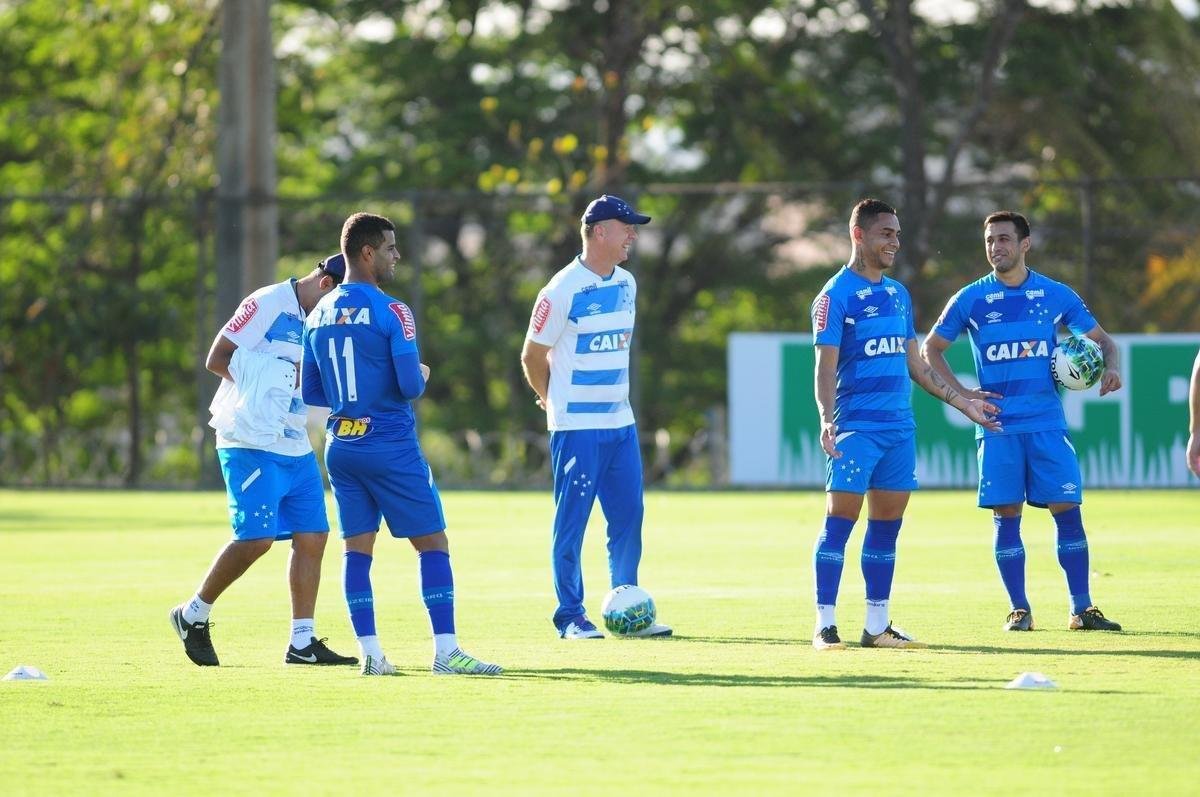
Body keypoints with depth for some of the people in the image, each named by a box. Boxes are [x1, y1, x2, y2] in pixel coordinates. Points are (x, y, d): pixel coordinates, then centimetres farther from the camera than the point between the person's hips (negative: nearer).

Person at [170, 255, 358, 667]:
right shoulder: (269, 304, -10)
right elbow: (217, 358, -12)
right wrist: (272, 379, -16)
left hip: (296, 448, 9)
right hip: (252, 444, -9)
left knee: (312, 537, 2)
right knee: (256, 537, -14)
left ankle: (303, 643, 6)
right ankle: (193, 615, 4)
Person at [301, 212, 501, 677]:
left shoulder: (318, 316, 8)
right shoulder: (390, 312, -13)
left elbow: (311, 393, 13)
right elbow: (410, 386, -17)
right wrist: (422, 375, 5)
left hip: (341, 445, 6)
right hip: (391, 445, -6)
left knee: (357, 547, 7)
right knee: (432, 543, 0)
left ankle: (370, 652, 2)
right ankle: (445, 651, -5)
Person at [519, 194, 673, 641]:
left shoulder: (626, 284, 10)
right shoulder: (564, 290, -13)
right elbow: (533, 356, -4)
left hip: (621, 422, 7)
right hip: (577, 427, -7)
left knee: (628, 517, 7)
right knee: (572, 521, -2)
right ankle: (570, 616, 5)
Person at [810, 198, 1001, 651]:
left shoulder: (898, 295, 17)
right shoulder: (836, 295, -5)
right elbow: (825, 367, -12)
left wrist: (963, 403, 24)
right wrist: (827, 420, -26)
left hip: (900, 427, 7)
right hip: (856, 427, -7)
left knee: (886, 527, 7)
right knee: (839, 522, -9)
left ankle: (877, 626, 11)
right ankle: (825, 626, -8)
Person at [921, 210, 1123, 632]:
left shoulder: (1056, 295, 6)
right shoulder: (971, 299, 4)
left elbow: (1102, 340, 14)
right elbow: (931, 349, 12)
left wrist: (1111, 368, -7)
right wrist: (961, 393, 0)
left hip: (1047, 423, 0)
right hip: (997, 425, 0)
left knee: (1067, 509, -5)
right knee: (1006, 515, -2)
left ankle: (1082, 609, 1)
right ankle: (1019, 610, 6)